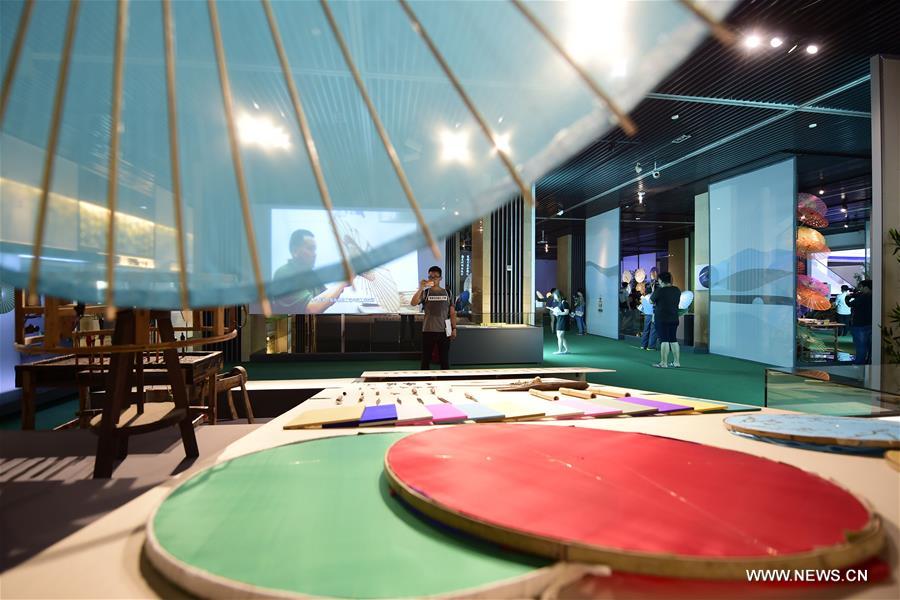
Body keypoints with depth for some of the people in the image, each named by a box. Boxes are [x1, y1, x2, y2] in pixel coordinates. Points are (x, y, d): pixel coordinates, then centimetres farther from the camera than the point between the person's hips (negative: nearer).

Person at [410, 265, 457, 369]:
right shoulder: (425, 293, 2)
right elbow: (413, 303, -16)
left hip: (444, 331, 1)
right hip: (428, 331, -1)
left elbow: (452, 312, 8)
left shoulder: (447, 293, 7)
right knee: (426, 359, 5)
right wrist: (420, 288, -24)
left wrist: (454, 328, 2)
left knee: (445, 359, 7)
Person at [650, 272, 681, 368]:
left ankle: (663, 363, -2)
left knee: (664, 340, -4)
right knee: (673, 340, 13)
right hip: (674, 319, 6)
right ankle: (677, 362, 17)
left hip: (661, 319, -6)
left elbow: (651, 301, -3)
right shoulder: (677, 290, 5)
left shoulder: (659, 291, -15)